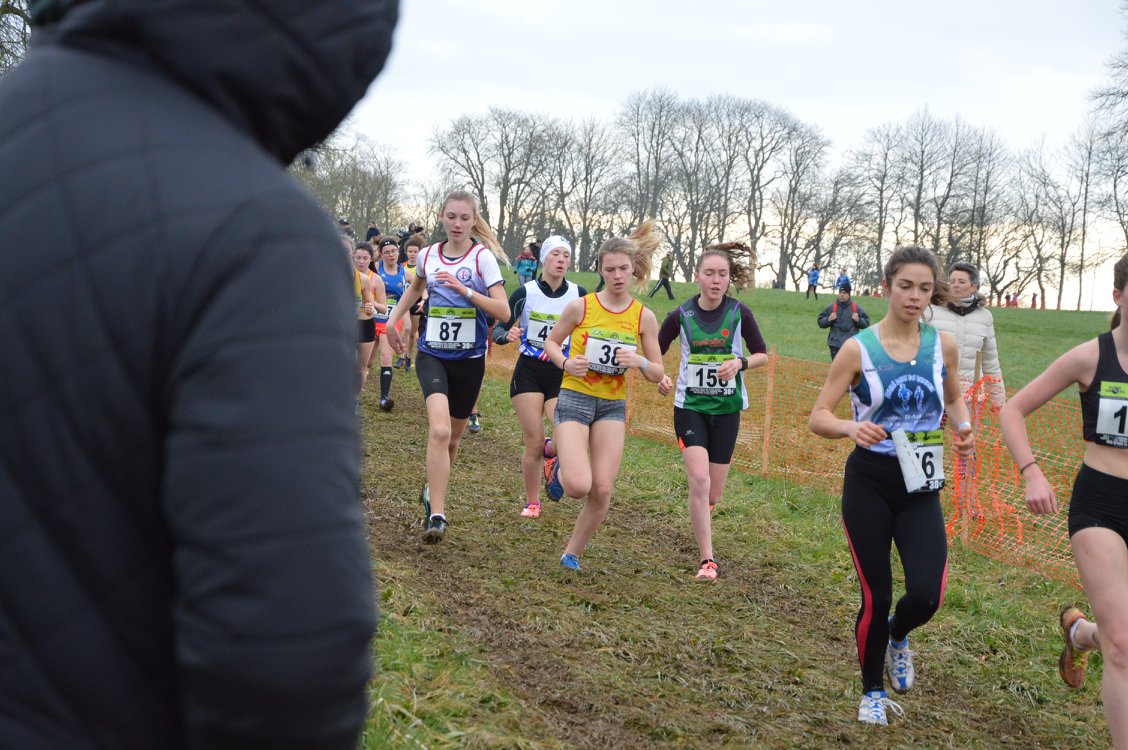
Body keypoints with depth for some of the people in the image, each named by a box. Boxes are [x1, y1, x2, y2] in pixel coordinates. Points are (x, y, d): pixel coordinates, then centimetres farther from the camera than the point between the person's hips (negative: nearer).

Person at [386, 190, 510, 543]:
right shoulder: (428, 255, 4)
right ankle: (437, 515, -22)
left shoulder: (483, 257, -7)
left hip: (469, 358, 0)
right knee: (439, 430, -22)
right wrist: (393, 320, 19)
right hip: (432, 355, 0)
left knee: (453, 437, 14)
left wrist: (464, 289, -25)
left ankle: (433, 491, 41)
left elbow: (503, 311, -16)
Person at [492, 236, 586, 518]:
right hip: (528, 374, -1)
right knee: (534, 445, -4)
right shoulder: (526, 292, -5)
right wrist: (507, 335, -25)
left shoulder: (578, 295, 0)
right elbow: (499, 328, -4)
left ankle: (550, 450, 22)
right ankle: (532, 502, 19)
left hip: (562, 377, 1)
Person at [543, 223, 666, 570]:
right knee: (579, 486, -17)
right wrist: (566, 363, -13)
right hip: (574, 397, -3)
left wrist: (640, 362, -16)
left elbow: (657, 374, 5)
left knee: (602, 490, -5)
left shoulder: (644, 317, 1)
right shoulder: (580, 306, -6)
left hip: (613, 405, 3)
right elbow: (551, 342, 7)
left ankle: (573, 552, 18)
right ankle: (559, 462, 20)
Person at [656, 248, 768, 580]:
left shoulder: (739, 313, -6)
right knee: (699, 479, -19)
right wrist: (660, 377, -15)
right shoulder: (680, 315, -7)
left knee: (713, 493, 6)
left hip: (727, 408, 1)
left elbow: (762, 355, 4)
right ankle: (707, 560, -10)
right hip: (690, 406, -1)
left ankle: (700, 513, 45)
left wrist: (739, 363, -16)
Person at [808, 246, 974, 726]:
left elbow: (954, 400, 18)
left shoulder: (943, 345, 0)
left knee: (926, 594, -12)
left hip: (921, 486, 2)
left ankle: (897, 636, 26)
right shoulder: (858, 349, -9)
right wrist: (851, 428, -28)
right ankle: (872, 693, 27)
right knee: (876, 596, 3)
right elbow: (818, 418, -7)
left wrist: (963, 426, -4)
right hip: (869, 483, -2)